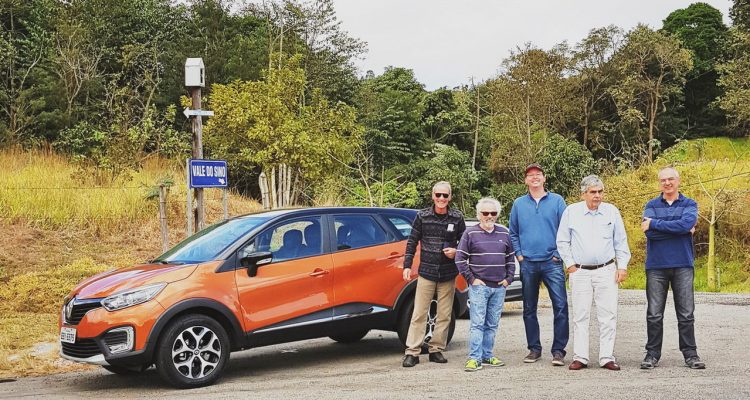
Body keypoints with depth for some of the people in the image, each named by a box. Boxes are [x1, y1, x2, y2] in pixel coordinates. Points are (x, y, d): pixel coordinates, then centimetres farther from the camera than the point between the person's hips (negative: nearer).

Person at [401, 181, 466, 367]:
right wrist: (407, 266, -1)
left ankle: (436, 349, 18)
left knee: (444, 315, 7)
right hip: (426, 273, -1)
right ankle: (412, 352, 0)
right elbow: (412, 242, 4)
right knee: (419, 314, -2)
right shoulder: (422, 216, 0)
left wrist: (456, 252, -9)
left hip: (448, 275, 2)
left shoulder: (457, 218, 2)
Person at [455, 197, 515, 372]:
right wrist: (471, 279, -7)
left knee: (492, 325, 9)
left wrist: (509, 278, 7)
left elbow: (510, 258, 18)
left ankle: (487, 356, 17)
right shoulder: (470, 233, -1)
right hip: (479, 285, -4)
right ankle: (474, 358, -5)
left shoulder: (504, 233, 12)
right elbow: (460, 258, -2)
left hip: (499, 287, 4)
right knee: (477, 323, -7)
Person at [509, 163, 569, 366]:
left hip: (552, 262, -3)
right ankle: (534, 348, 18)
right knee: (529, 309, 8)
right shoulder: (519, 204, 11)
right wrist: (519, 254, 4)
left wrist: (559, 254, -6)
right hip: (528, 264, 3)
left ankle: (558, 350, -4)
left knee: (560, 305, -10)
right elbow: (513, 233, 15)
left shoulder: (557, 201, 4)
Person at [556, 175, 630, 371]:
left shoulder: (612, 212, 5)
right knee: (580, 316, 1)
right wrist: (570, 264, 2)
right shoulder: (571, 212, 1)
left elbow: (621, 242, 11)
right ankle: (580, 357, 7)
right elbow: (562, 241, 7)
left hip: (606, 270, 1)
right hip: (580, 272, -1)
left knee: (608, 316, -1)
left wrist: (622, 266, 5)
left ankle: (607, 357, 6)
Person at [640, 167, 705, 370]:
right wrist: (679, 229, -10)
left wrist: (655, 223, -12)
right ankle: (652, 354, 11)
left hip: (683, 265, 0)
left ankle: (690, 354, 12)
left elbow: (686, 224, -15)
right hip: (656, 266, 1)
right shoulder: (651, 205, 8)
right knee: (654, 314, 3)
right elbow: (649, 232, -9)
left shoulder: (689, 204, 7)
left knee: (686, 314, 3)